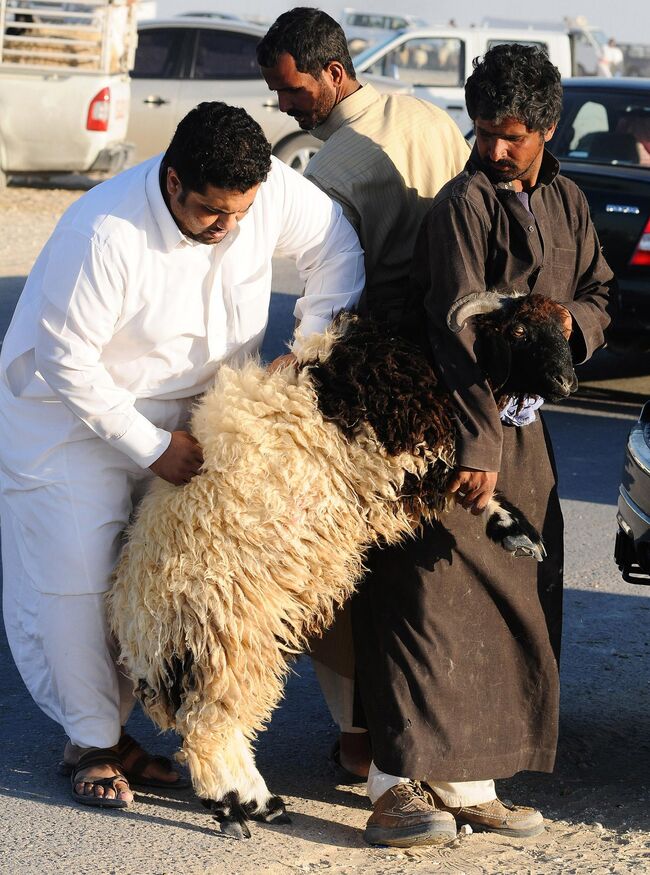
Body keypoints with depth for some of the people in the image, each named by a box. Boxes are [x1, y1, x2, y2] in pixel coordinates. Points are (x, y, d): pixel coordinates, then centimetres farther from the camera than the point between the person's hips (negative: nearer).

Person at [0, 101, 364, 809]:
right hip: (67, 416, -5)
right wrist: (152, 448, -22)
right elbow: (66, 361, -26)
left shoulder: (271, 189, -18)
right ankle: (91, 743, 8)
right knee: (77, 578, -8)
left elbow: (336, 248, 0)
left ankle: (115, 727, 19)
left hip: (179, 413, 5)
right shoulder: (105, 233, -33)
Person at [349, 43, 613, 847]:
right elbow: (462, 333, -20)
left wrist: (572, 320, -6)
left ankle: (468, 782, 14)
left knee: (514, 606, 7)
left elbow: (598, 297, 20)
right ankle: (398, 784, -10)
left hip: (520, 427, 8)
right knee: (432, 597, -11)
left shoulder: (566, 204, 11)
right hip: (447, 426, -7)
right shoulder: (464, 206, -13)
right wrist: (477, 447, -27)